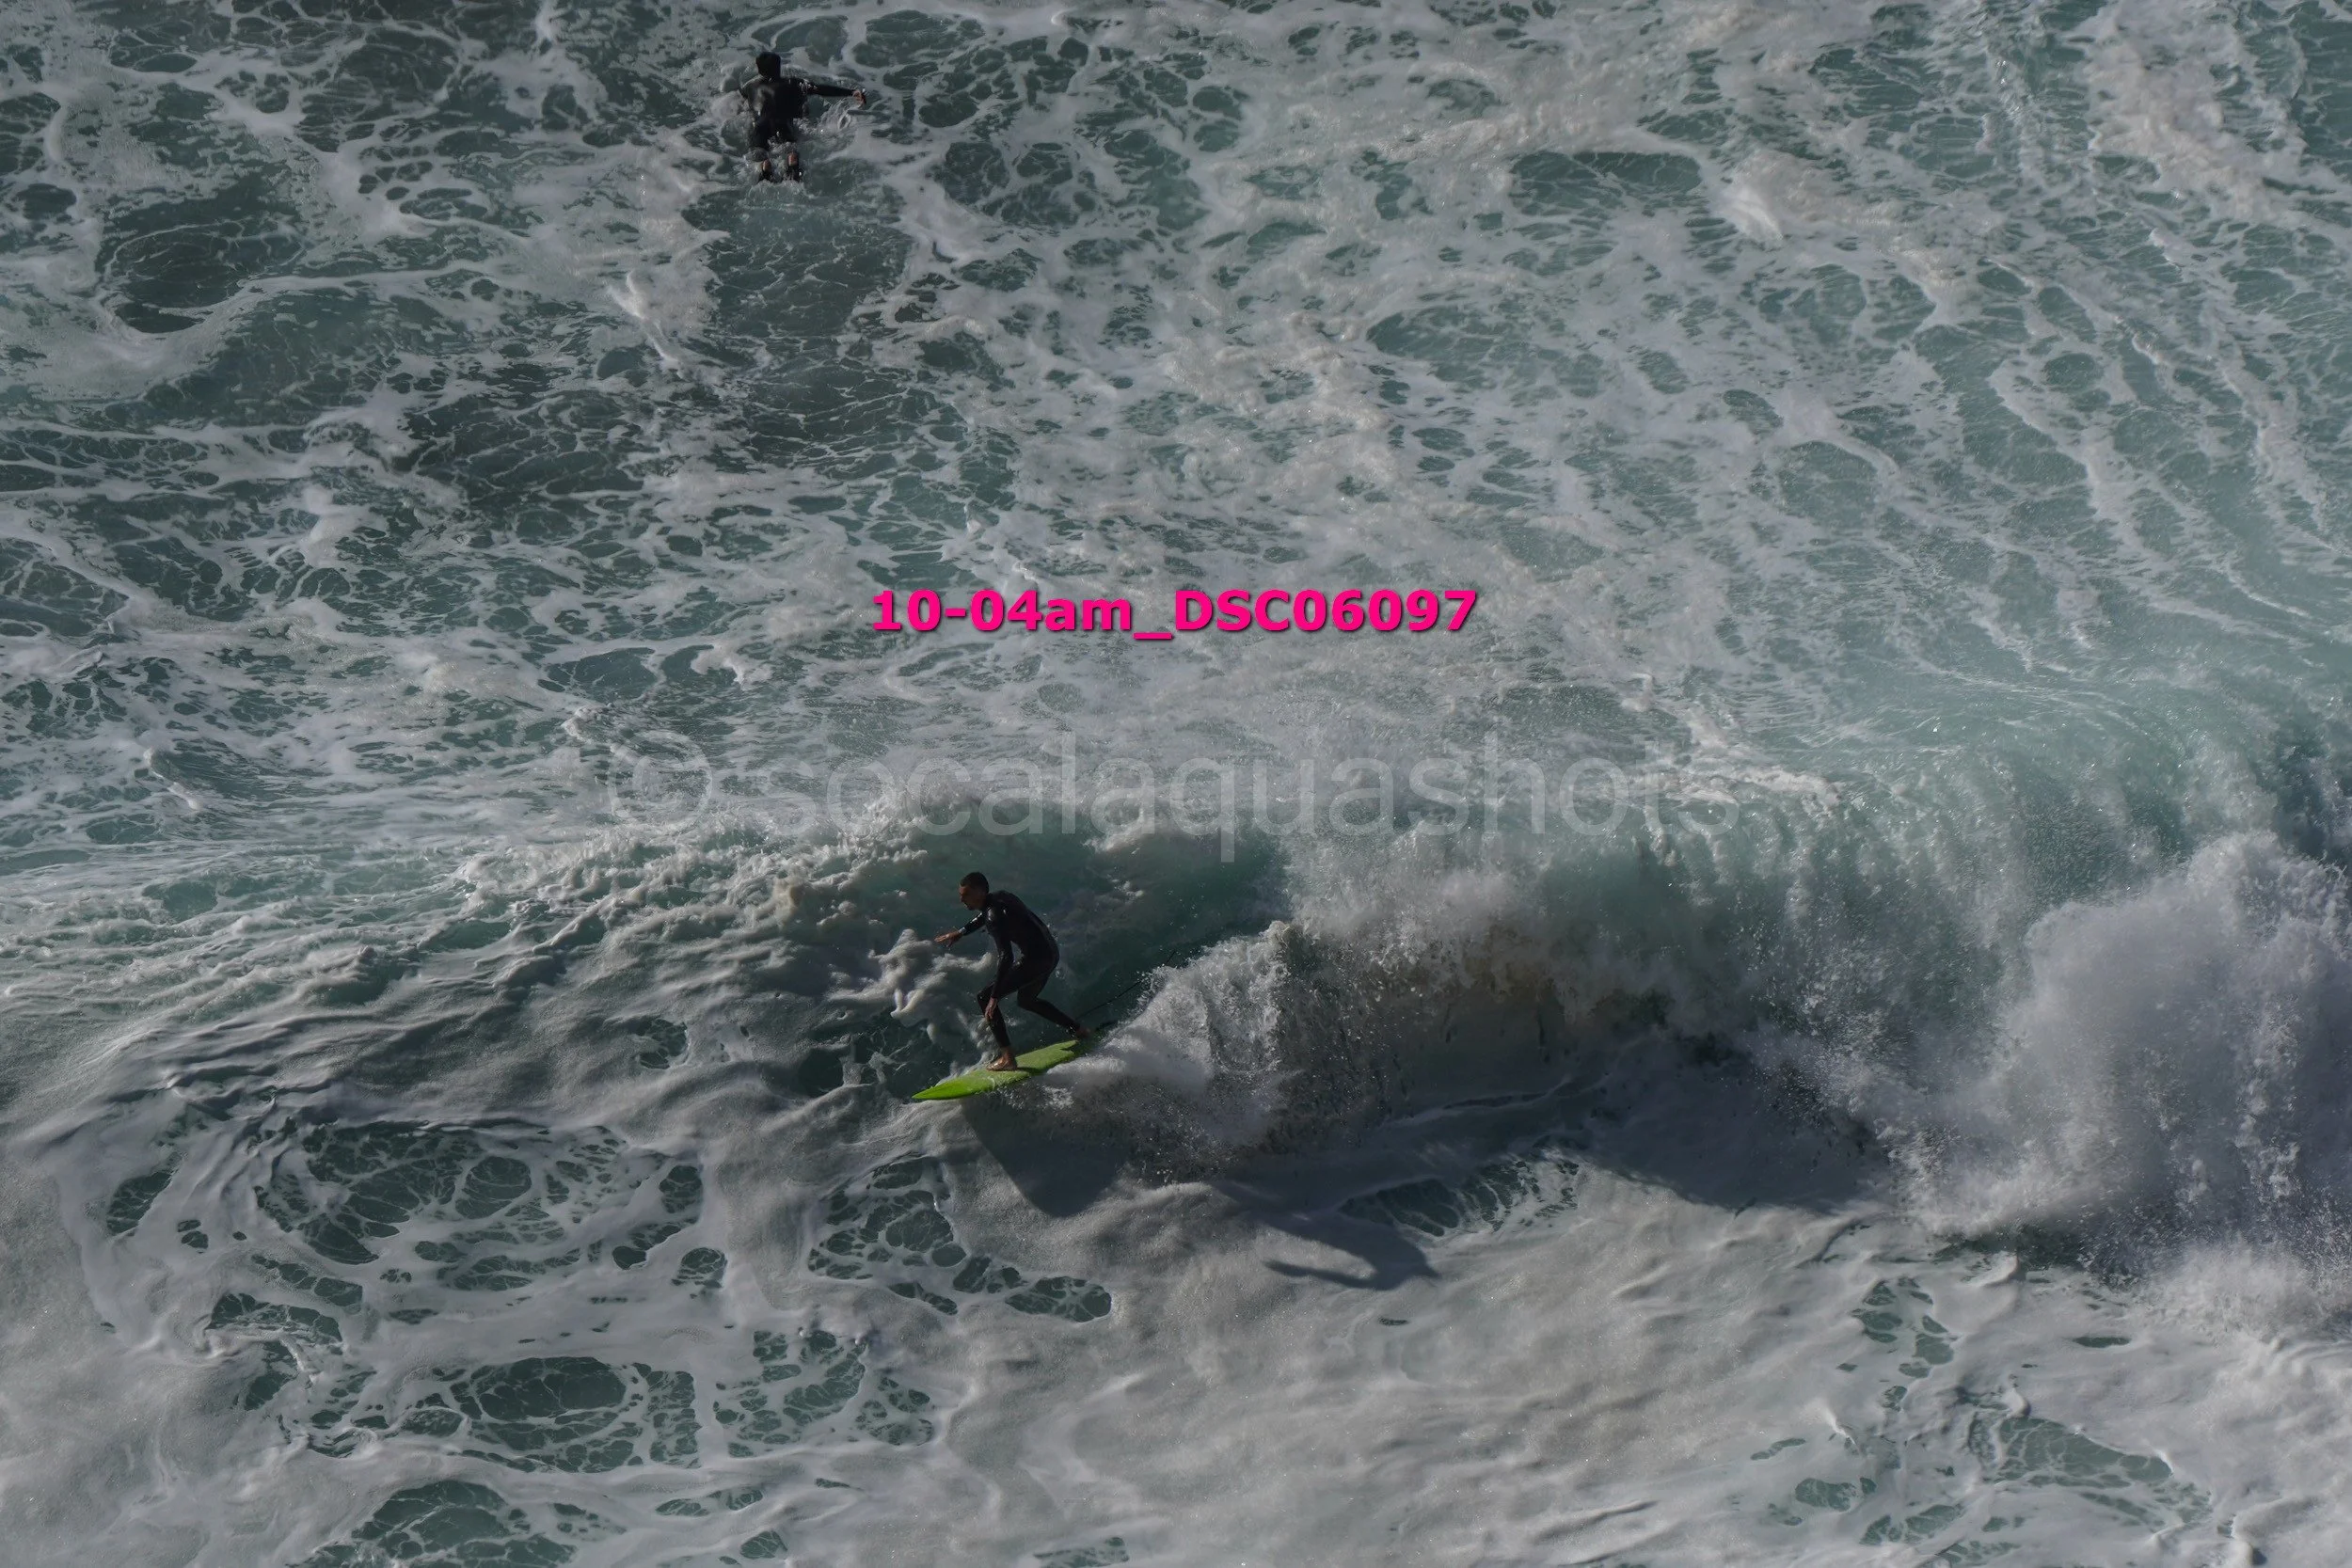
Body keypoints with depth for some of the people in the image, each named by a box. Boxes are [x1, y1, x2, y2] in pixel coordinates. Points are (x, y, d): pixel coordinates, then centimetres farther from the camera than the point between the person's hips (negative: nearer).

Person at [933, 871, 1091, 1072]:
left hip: (1035, 959, -10)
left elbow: (1006, 957, -29)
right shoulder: (1000, 898, 6)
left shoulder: (994, 915, -22)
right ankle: (1080, 1030, 39)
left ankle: (1007, 1057, -9)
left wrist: (994, 997, -29)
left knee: (985, 997, -5)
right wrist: (960, 932, 41)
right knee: (1027, 999, 33)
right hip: (1051, 953, 10)